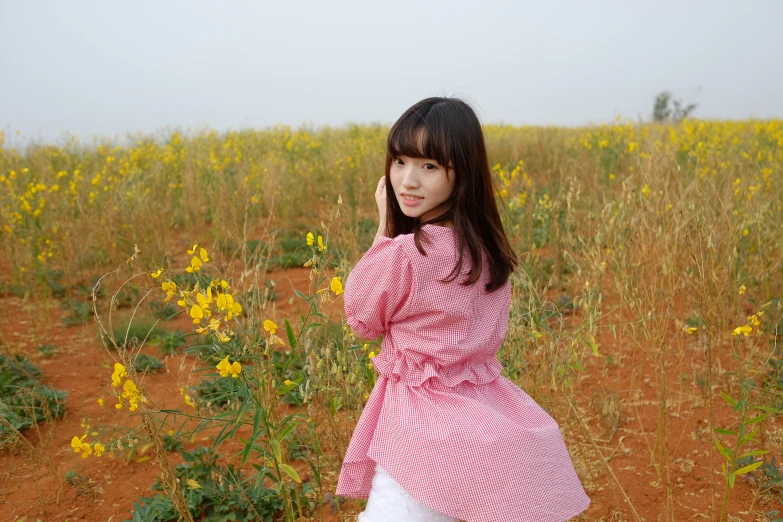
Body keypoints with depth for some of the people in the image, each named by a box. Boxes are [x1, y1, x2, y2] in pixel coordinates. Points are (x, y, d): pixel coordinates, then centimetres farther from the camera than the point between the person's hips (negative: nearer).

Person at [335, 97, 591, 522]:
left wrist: (384, 227, -5)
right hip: (483, 415, 8)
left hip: (428, 426, -8)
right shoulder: (487, 248, -1)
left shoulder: (404, 253, -24)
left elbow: (362, 320, -5)